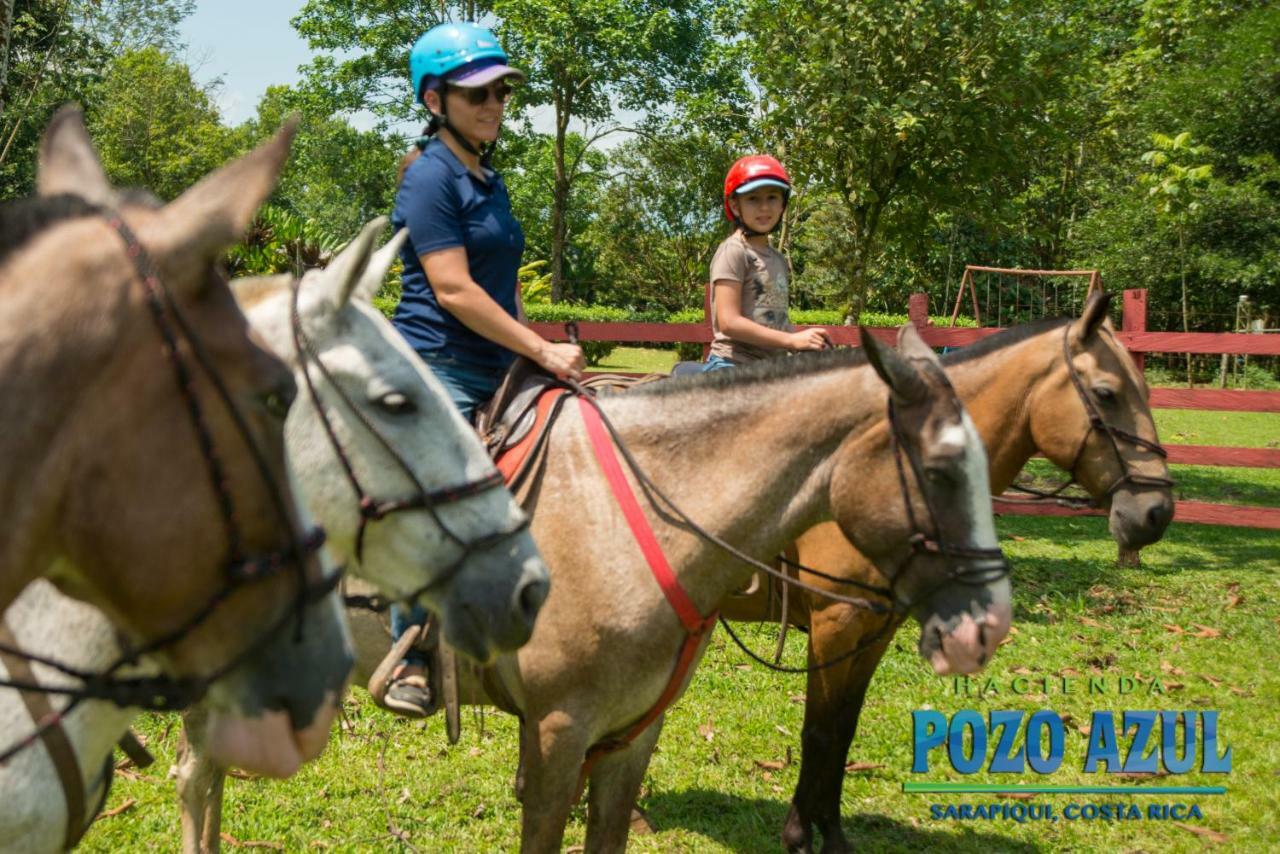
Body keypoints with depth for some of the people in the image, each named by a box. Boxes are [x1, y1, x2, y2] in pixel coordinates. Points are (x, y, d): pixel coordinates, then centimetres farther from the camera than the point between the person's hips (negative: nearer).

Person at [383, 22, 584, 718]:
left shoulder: (488, 181, 17)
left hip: (493, 373, 9)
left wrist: (536, 359, 13)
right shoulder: (431, 176, -9)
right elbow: (452, 289, -18)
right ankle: (411, 661, -8)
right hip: (436, 369, -9)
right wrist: (543, 351, -18)